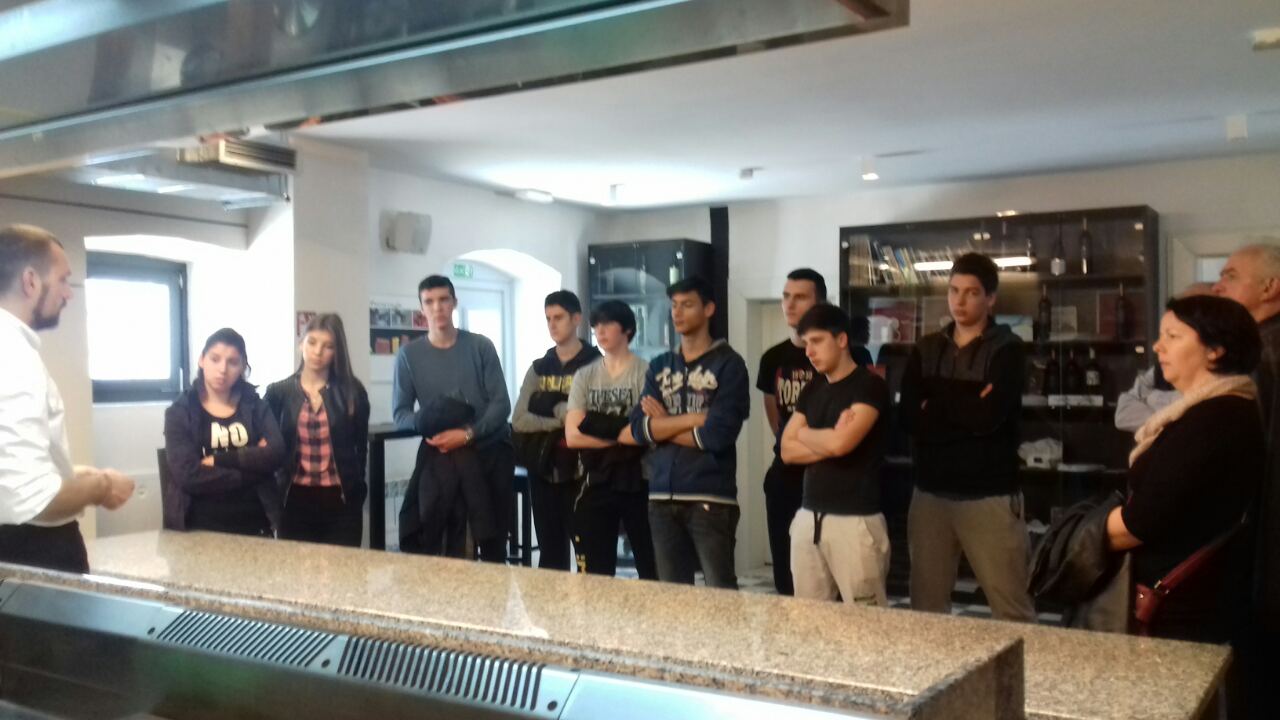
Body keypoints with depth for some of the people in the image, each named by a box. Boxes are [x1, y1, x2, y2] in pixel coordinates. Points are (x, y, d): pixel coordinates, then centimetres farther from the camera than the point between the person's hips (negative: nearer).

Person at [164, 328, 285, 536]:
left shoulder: (256, 406, 6)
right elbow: (188, 476, -14)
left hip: (253, 525, 2)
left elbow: (275, 454, -10)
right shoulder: (180, 412, -1)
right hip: (200, 528, -2)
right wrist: (251, 462, -11)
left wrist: (219, 460, -15)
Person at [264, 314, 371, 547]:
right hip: (295, 500, 1)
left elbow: (361, 445, 8)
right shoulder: (277, 392, 3)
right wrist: (276, 495, -1)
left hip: (341, 501, -1)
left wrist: (356, 487, 7)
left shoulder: (352, 391, 0)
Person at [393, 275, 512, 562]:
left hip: (489, 451, 0)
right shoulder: (409, 355, 3)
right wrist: (426, 424, -18)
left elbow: (501, 403, -3)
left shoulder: (481, 347, 1)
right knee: (433, 540, -5)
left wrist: (468, 433, -18)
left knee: (493, 541, 5)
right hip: (440, 456, 0)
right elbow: (400, 413, 3)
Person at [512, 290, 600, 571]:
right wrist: (562, 423, -11)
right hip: (544, 471, 5)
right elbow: (519, 419, 0)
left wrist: (559, 409, -11)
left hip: (580, 471, -4)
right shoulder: (538, 368, 12)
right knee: (550, 554, 10)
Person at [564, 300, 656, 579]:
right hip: (596, 482, 4)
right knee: (594, 573, 10)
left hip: (638, 481, -4)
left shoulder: (645, 372, -5)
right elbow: (573, 436, -2)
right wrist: (622, 436, -9)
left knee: (651, 569, 4)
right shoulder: (584, 376, 8)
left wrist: (597, 428, -11)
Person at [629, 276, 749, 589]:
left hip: (710, 498, -5)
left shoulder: (728, 364, -2)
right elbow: (639, 428, 0)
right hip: (661, 497, 5)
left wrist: (664, 426, -2)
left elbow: (718, 435, -13)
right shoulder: (659, 366, 13)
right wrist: (692, 418, -10)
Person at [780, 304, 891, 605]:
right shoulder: (812, 390, 14)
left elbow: (841, 443, -20)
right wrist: (828, 442, -8)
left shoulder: (870, 385, -8)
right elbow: (787, 451, 8)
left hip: (855, 519, -7)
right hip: (808, 516, 7)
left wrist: (805, 434, 0)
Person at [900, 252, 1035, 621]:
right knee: (925, 605, 11)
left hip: (989, 495, -4)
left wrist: (937, 405, -3)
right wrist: (966, 408, -11)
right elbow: (910, 417, -3)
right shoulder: (926, 349, 10)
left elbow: (989, 417, -16)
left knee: (1011, 608, -1)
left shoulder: (1007, 349, -2)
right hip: (930, 492, 4)